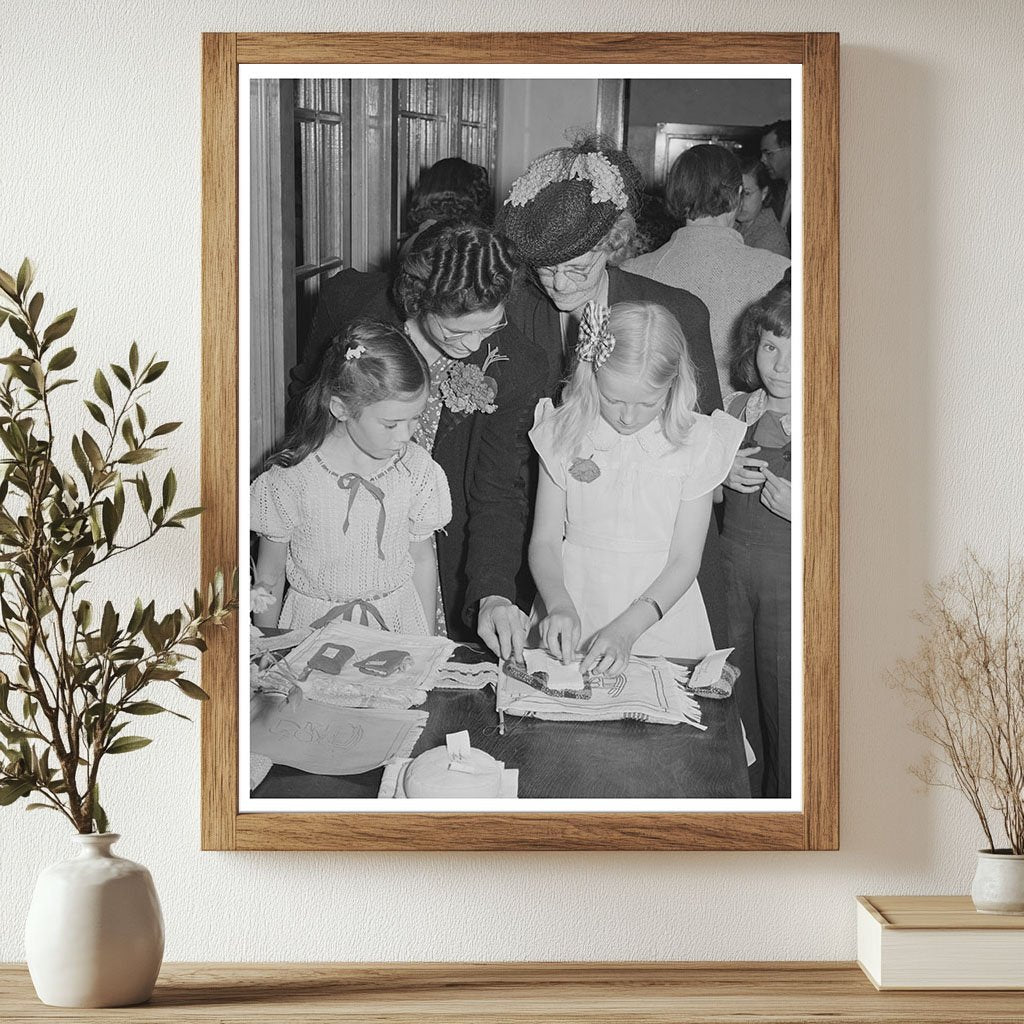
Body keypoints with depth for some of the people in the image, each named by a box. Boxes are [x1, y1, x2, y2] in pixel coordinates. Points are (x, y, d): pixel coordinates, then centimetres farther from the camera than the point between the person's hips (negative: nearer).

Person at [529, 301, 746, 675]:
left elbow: (684, 560, -4)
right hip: (573, 619, 1)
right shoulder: (563, 432, 0)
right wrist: (559, 604, -18)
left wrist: (628, 627, -17)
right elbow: (545, 540, 2)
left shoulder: (696, 441, -4)